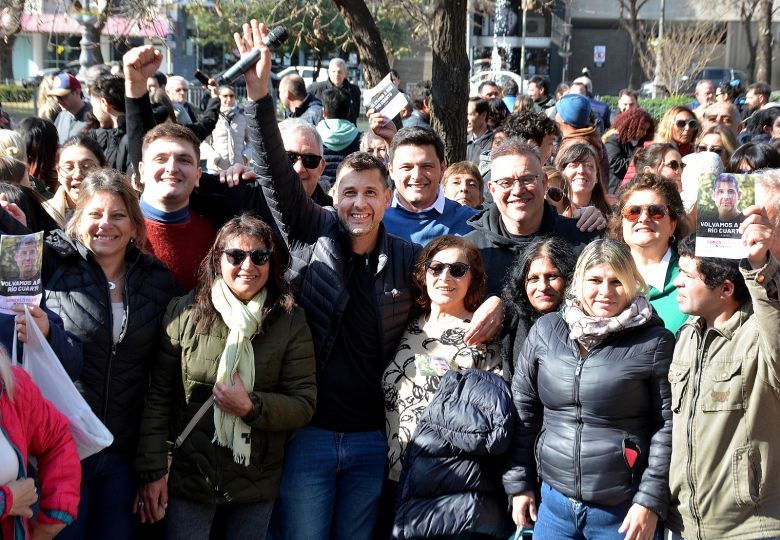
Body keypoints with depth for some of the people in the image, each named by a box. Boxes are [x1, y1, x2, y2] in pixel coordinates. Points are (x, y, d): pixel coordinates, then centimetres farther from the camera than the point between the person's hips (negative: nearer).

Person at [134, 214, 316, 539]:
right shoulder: (183, 313, -5)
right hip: (188, 475, -1)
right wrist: (152, 471, -4)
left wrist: (251, 407, -20)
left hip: (256, 485, 1)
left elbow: (304, 406, -4)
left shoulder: (290, 322, -4)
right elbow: (158, 396, -1)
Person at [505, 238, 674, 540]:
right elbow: (522, 410, 9)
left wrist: (651, 501, -9)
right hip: (553, 503, 4)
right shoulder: (545, 331, 4)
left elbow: (667, 426, -6)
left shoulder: (654, 342, -6)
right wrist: (519, 484, 8)